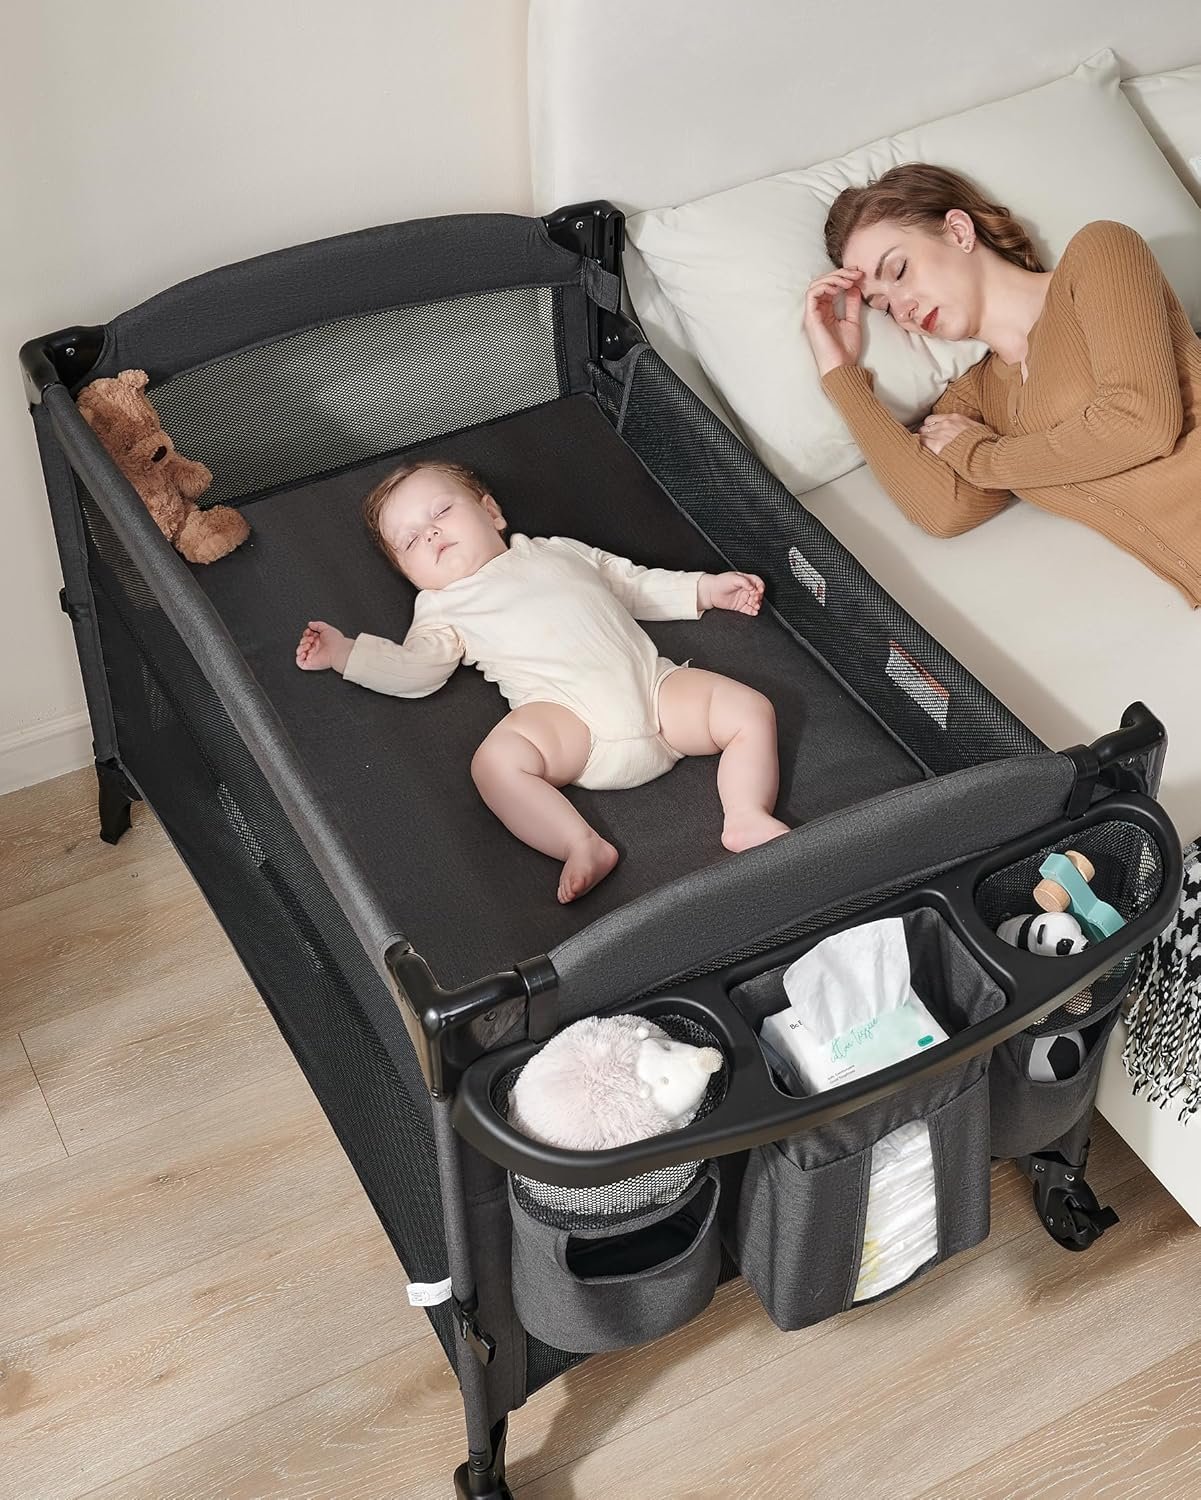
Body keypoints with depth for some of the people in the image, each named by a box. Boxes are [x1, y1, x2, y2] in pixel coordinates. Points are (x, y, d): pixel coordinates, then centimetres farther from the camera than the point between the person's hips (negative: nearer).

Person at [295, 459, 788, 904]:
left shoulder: (560, 552, 30)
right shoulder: (444, 608, 23)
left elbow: (637, 586, 34)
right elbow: (414, 670, 7)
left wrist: (707, 589, 27)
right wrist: (342, 652, -2)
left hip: (653, 687, 3)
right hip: (565, 715, -3)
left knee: (751, 709, -12)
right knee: (497, 759, -33)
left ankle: (747, 818, -17)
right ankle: (582, 845, -36)